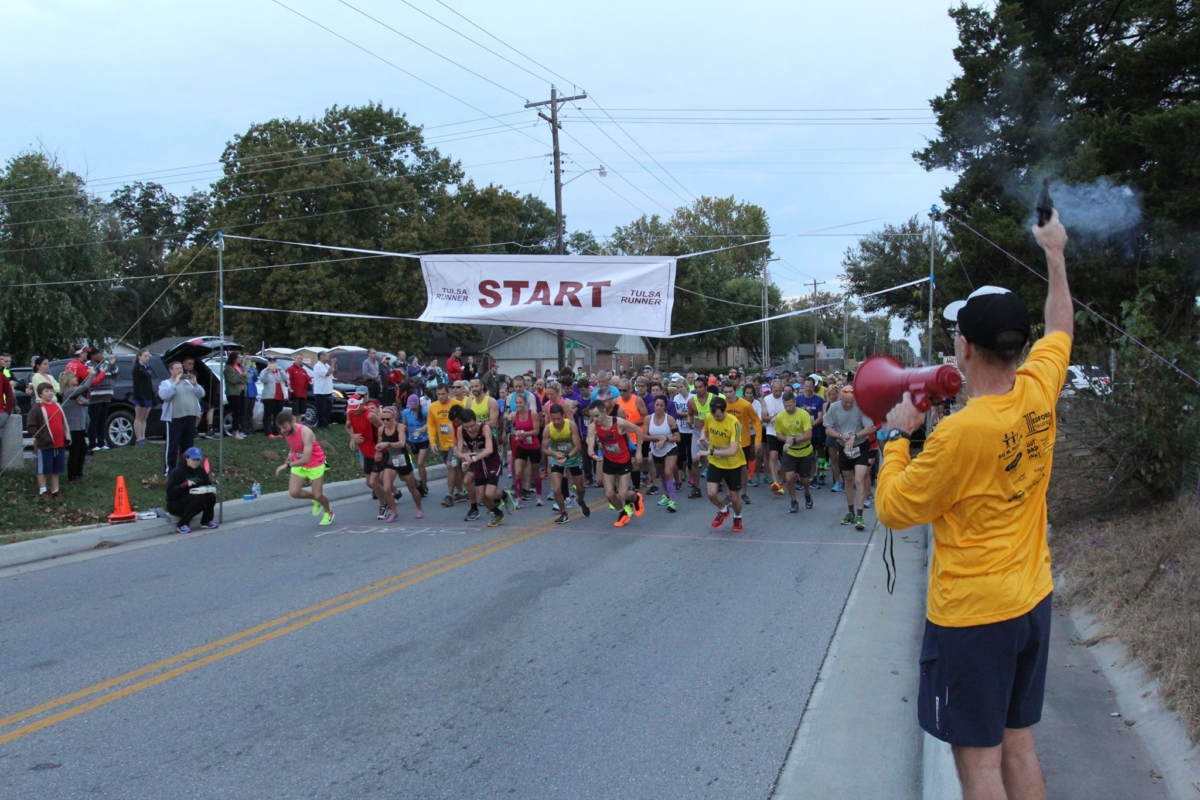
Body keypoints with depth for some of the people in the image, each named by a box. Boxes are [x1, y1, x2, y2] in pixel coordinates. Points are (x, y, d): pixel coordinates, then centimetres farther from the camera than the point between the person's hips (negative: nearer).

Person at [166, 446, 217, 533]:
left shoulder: (201, 471, 4)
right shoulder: (177, 472, -14)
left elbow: (208, 485, 7)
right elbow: (170, 493, -19)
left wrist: (210, 490, -17)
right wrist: (185, 485, -33)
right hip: (175, 505, -6)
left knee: (211, 496, -21)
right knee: (199, 498, -33)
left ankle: (206, 521, 0)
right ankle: (182, 525, -24)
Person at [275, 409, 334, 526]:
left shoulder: (305, 433, -34)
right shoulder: (286, 431, -13)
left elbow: (306, 459, -38)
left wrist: (287, 465, -39)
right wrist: (291, 453, 1)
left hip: (315, 464, -6)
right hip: (299, 464, 6)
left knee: (317, 495, -1)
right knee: (293, 492, -9)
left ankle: (329, 512, 32)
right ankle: (316, 500, 21)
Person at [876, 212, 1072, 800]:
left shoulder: (961, 432, -25)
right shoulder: (1038, 394, -4)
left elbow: (892, 509, -14)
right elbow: (1061, 327, 18)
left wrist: (897, 434, -3)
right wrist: (1055, 254, 31)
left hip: (971, 614, -8)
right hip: (1032, 602, 8)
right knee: (1018, 746, 18)